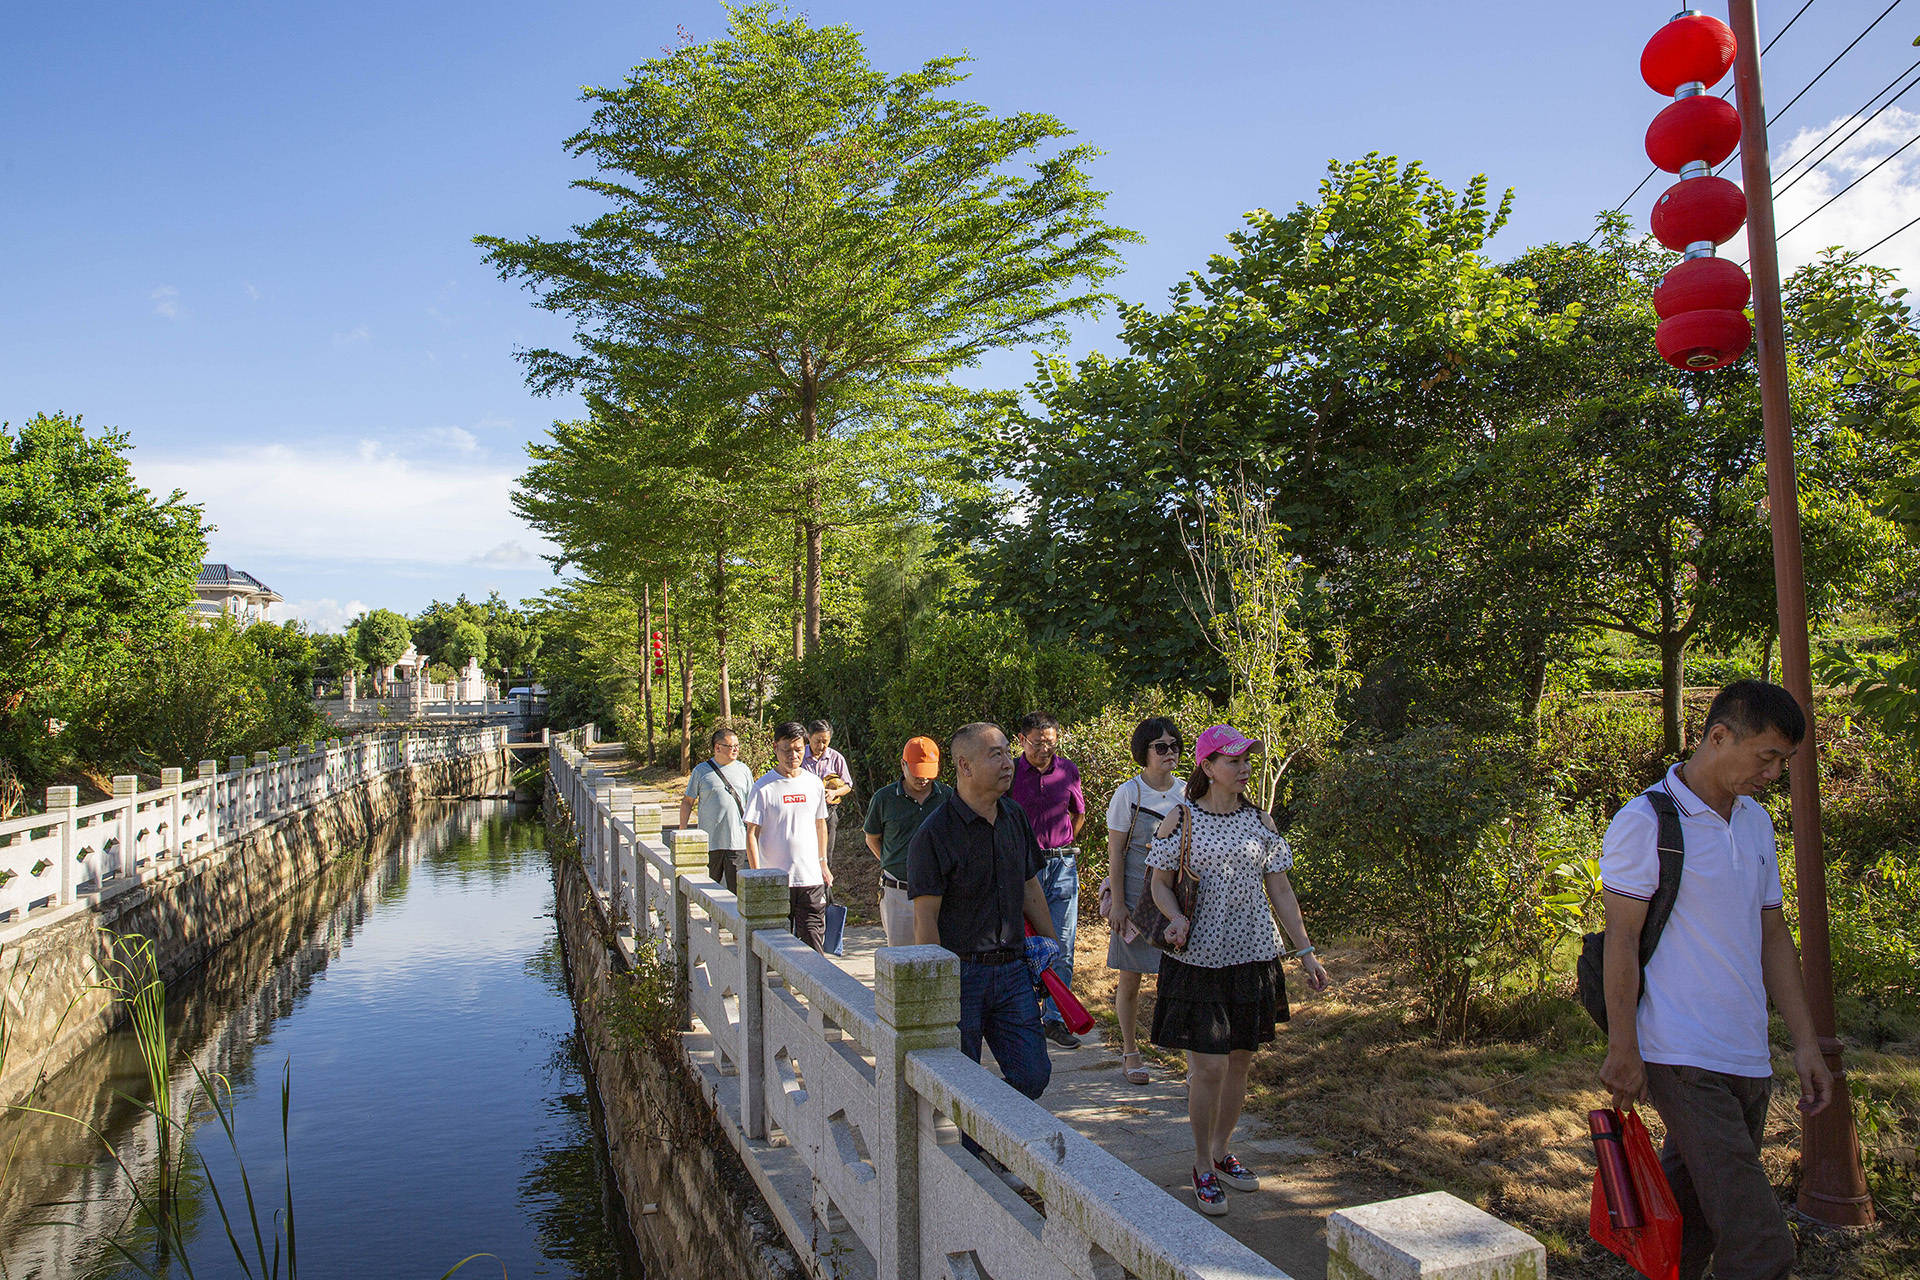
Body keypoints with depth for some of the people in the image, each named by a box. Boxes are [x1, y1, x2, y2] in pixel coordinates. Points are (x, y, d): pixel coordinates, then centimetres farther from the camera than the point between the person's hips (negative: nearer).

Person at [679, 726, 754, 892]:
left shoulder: (743, 770, 9)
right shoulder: (701, 771, 2)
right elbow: (687, 802, 7)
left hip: (738, 841, 1)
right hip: (710, 841, -1)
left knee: (737, 888, 0)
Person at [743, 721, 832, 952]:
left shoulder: (814, 784, 8)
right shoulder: (763, 788, -5)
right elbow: (752, 833, -5)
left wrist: (823, 863, 21)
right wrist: (756, 875, -12)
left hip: (811, 878, 3)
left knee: (813, 939, 0)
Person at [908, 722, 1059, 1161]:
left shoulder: (1015, 817, 7)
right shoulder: (935, 833, -14)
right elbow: (925, 918, -14)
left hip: (1012, 969, 6)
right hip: (959, 973, -6)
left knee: (1032, 1075, 8)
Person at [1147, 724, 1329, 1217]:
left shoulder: (1260, 821, 5)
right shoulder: (1180, 820, -4)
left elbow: (1280, 892, 8)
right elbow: (1160, 882, 1)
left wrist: (1306, 952, 5)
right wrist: (1176, 915, -19)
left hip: (1253, 957, 4)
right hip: (1198, 959, -4)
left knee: (1239, 1061, 12)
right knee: (1209, 1067, -5)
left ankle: (1221, 1152, 32)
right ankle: (1203, 1167, 15)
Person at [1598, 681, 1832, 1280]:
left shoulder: (1757, 822, 14)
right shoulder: (1645, 822, -10)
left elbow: (1772, 935, 18)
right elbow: (1622, 939, -11)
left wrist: (1805, 1042, 15)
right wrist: (1622, 1050, -12)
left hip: (1748, 1057, 7)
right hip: (1683, 1058, -7)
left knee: (1696, 1219, 14)